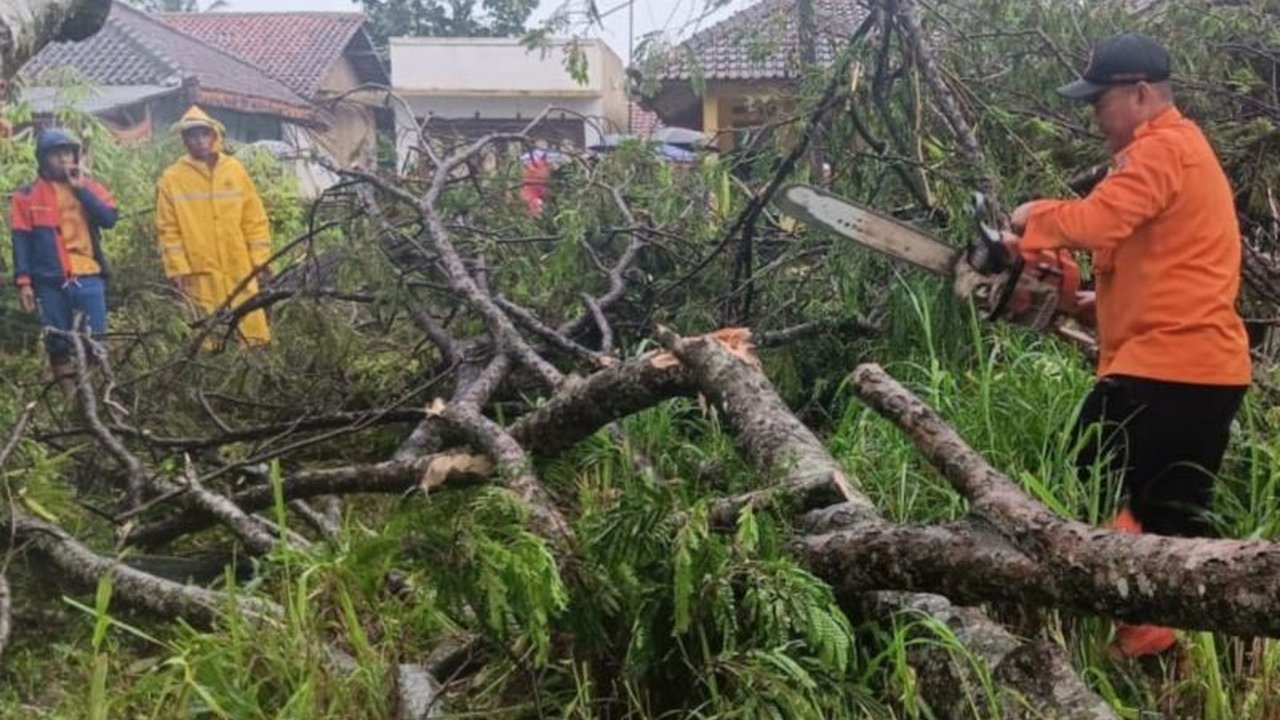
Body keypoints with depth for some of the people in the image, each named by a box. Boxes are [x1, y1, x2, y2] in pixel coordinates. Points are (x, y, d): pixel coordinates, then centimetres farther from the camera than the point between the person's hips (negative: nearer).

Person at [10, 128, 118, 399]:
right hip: (50, 282, 0)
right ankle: (72, 399, 11)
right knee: (59, 344, 3)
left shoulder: (89, 187, 10)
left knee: (93, 342, -2)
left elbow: (109, 219, -6)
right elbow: (21, 241, 3)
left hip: (88, 277, 1)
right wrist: (23, 281, -5)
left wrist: (80, 189, -10)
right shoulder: (26, 196, 5)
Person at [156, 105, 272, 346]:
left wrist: (261, 259, 3)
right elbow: (168, 229, 2)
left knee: (254, 332, 1)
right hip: (200, 273, -1)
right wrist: (178, 269, -5)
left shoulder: (235, 169, 7)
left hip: (240, 269, 2)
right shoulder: (172, 178, 2)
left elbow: (255, 219, 8)